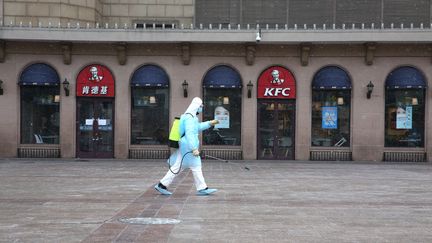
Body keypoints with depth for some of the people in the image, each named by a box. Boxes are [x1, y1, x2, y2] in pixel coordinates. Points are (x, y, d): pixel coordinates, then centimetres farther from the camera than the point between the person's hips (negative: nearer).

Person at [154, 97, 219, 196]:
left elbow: (198, 127, 32)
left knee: (177, 167, 9)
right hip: (188, 146, -10)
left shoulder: (191, 117, 16)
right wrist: (194, 149, -29)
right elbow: (189, 134, -25)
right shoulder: (189, 118, -17)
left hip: (184, 146, 10)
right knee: (196, 167, -1)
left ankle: (162, 185, 9)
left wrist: (209, 123, 28)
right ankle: (202, 189, 7)